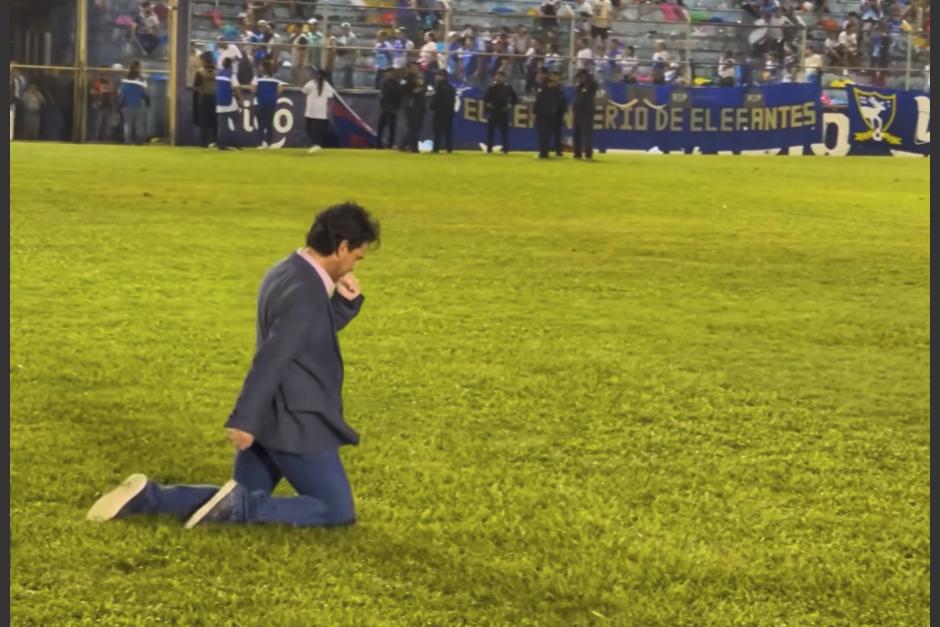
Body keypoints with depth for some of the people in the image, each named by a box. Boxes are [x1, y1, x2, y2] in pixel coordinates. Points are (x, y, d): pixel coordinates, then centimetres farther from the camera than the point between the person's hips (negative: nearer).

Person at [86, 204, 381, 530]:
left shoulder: (284, 273, 10)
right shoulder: (305, 293, -21)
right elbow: (270, 358, -26)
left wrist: (346, 301, 5)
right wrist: (244, 419, -27)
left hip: (270, 418, 9)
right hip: (296, 425, -9)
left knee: (238, 503, 19)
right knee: (339, 512, 2)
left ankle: (146, 495, 6)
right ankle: (239, 503, -8)